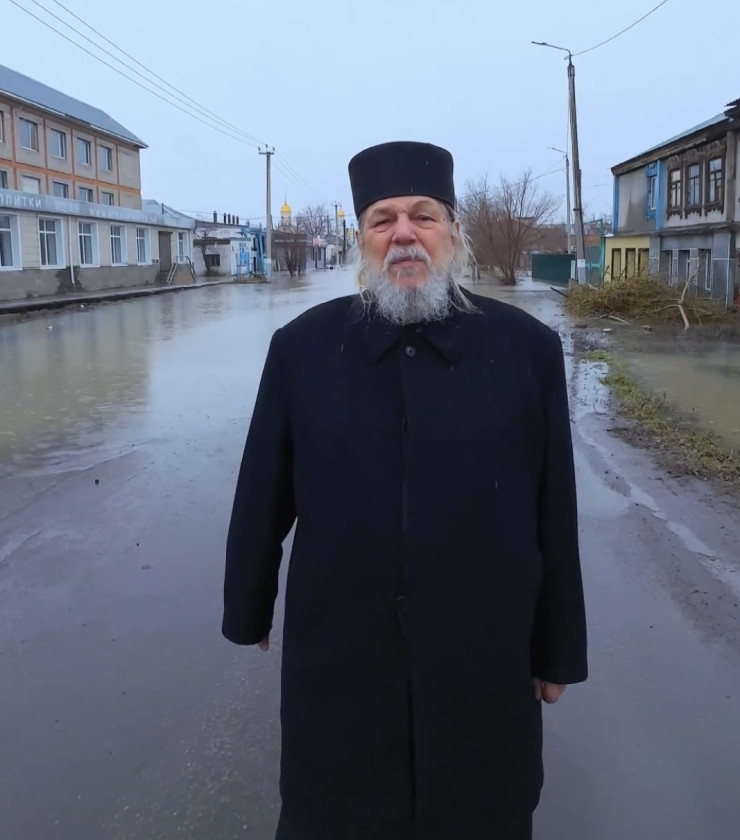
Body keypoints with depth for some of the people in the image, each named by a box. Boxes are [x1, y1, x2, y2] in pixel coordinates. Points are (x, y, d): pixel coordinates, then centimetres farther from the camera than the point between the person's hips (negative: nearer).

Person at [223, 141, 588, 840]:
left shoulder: (528, 348, -8)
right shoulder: (301, 347, -7)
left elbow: (555, 514, -3)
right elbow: (263, 495, 0)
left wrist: (558, 649, 2)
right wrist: (248, 609, 8)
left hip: (486, 661, 0)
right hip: (336, 657, 1)